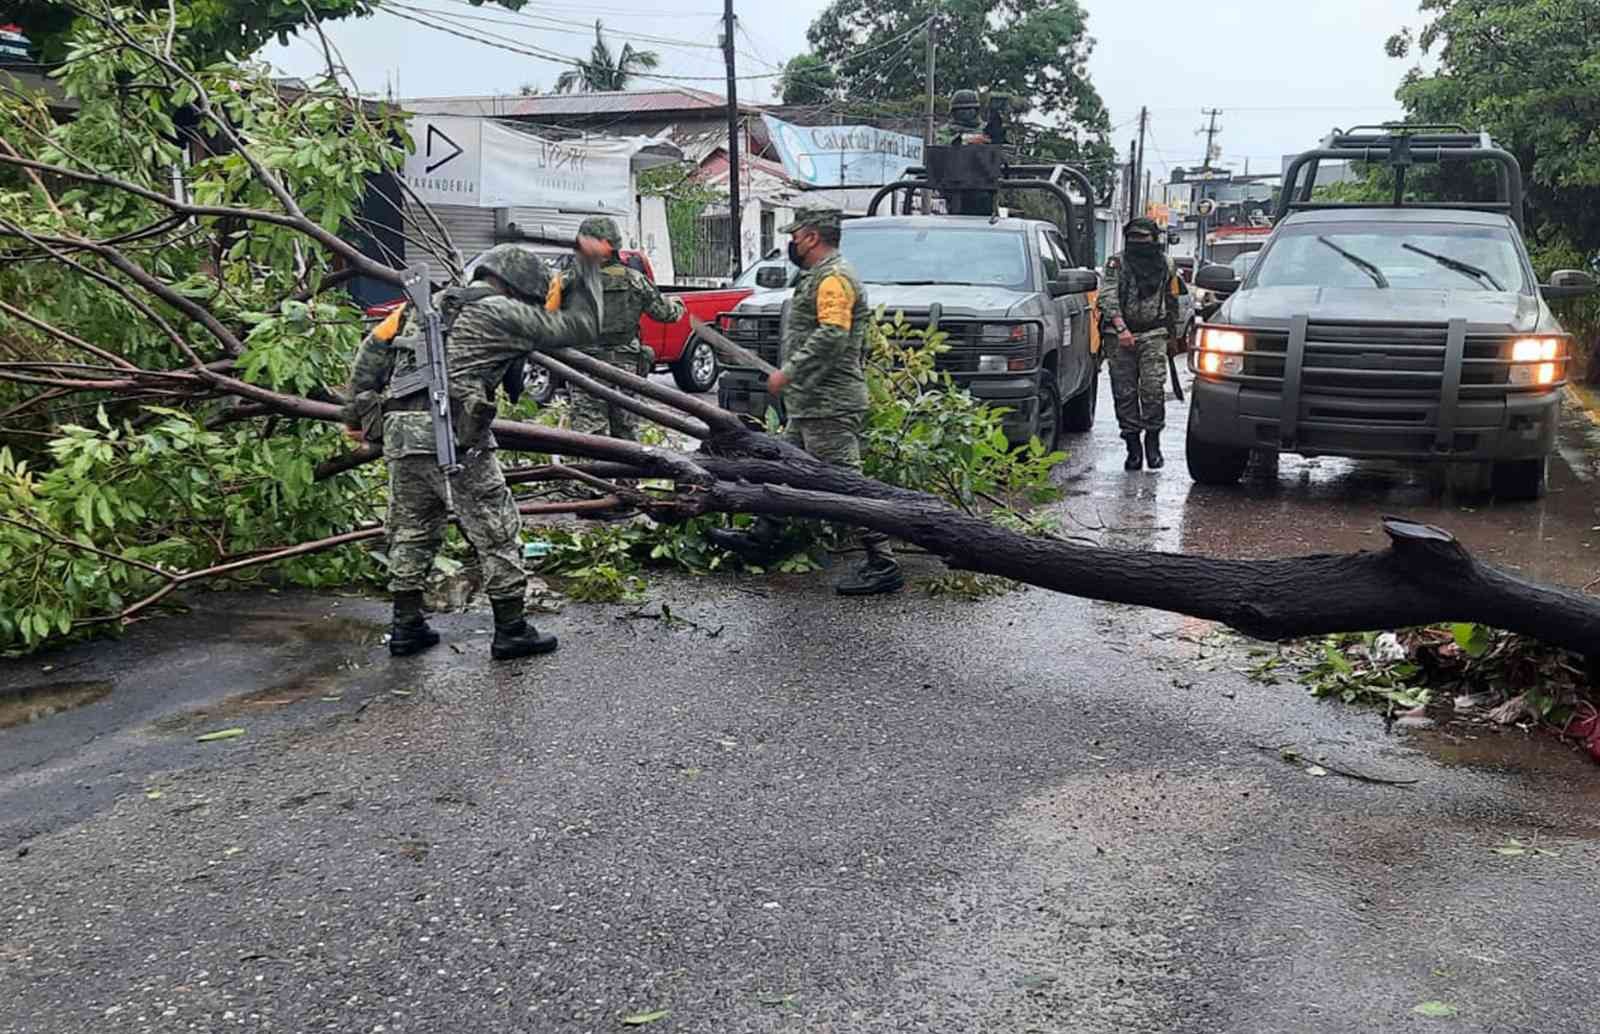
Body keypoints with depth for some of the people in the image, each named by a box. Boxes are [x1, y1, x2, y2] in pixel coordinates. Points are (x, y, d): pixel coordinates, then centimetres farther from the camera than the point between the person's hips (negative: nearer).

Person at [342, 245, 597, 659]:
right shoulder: (501, 314, 3)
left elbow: (374, 348, 19)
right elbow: (574, 329, 9)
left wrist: (358, 414, 24)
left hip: (401, 434, 7)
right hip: (453, 436, -7)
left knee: (412, 530, 18)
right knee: (496, 531, 4)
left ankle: (406, 626, 23)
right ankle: (511, 630, 8)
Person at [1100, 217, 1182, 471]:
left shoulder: (1166, 265, 12)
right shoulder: (1116, 264, 2)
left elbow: (1172, 302, 23)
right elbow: (1107, 297, -10)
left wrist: (1173, 334, 25)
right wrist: (1121, 328, -22)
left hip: (1154, 335, 1)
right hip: (1121, 336, 0)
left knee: (1153, 389, -11)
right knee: (1125, 393, 1)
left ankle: (1153, 442, 1)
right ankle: (1133, 447, 8)